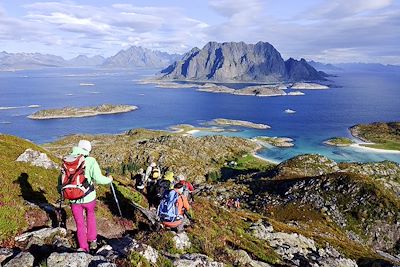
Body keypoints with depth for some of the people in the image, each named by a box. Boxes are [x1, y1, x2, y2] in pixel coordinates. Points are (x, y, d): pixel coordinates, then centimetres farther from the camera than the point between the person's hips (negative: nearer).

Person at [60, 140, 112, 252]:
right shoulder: (91, 161, -14)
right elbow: (98, 178, -20)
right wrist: (109, 179, 0)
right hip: (88, 197, -1)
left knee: (80, 224, 18)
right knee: (90, 215, 28)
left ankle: (83, 247, 25)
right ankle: (92, 241, 30)